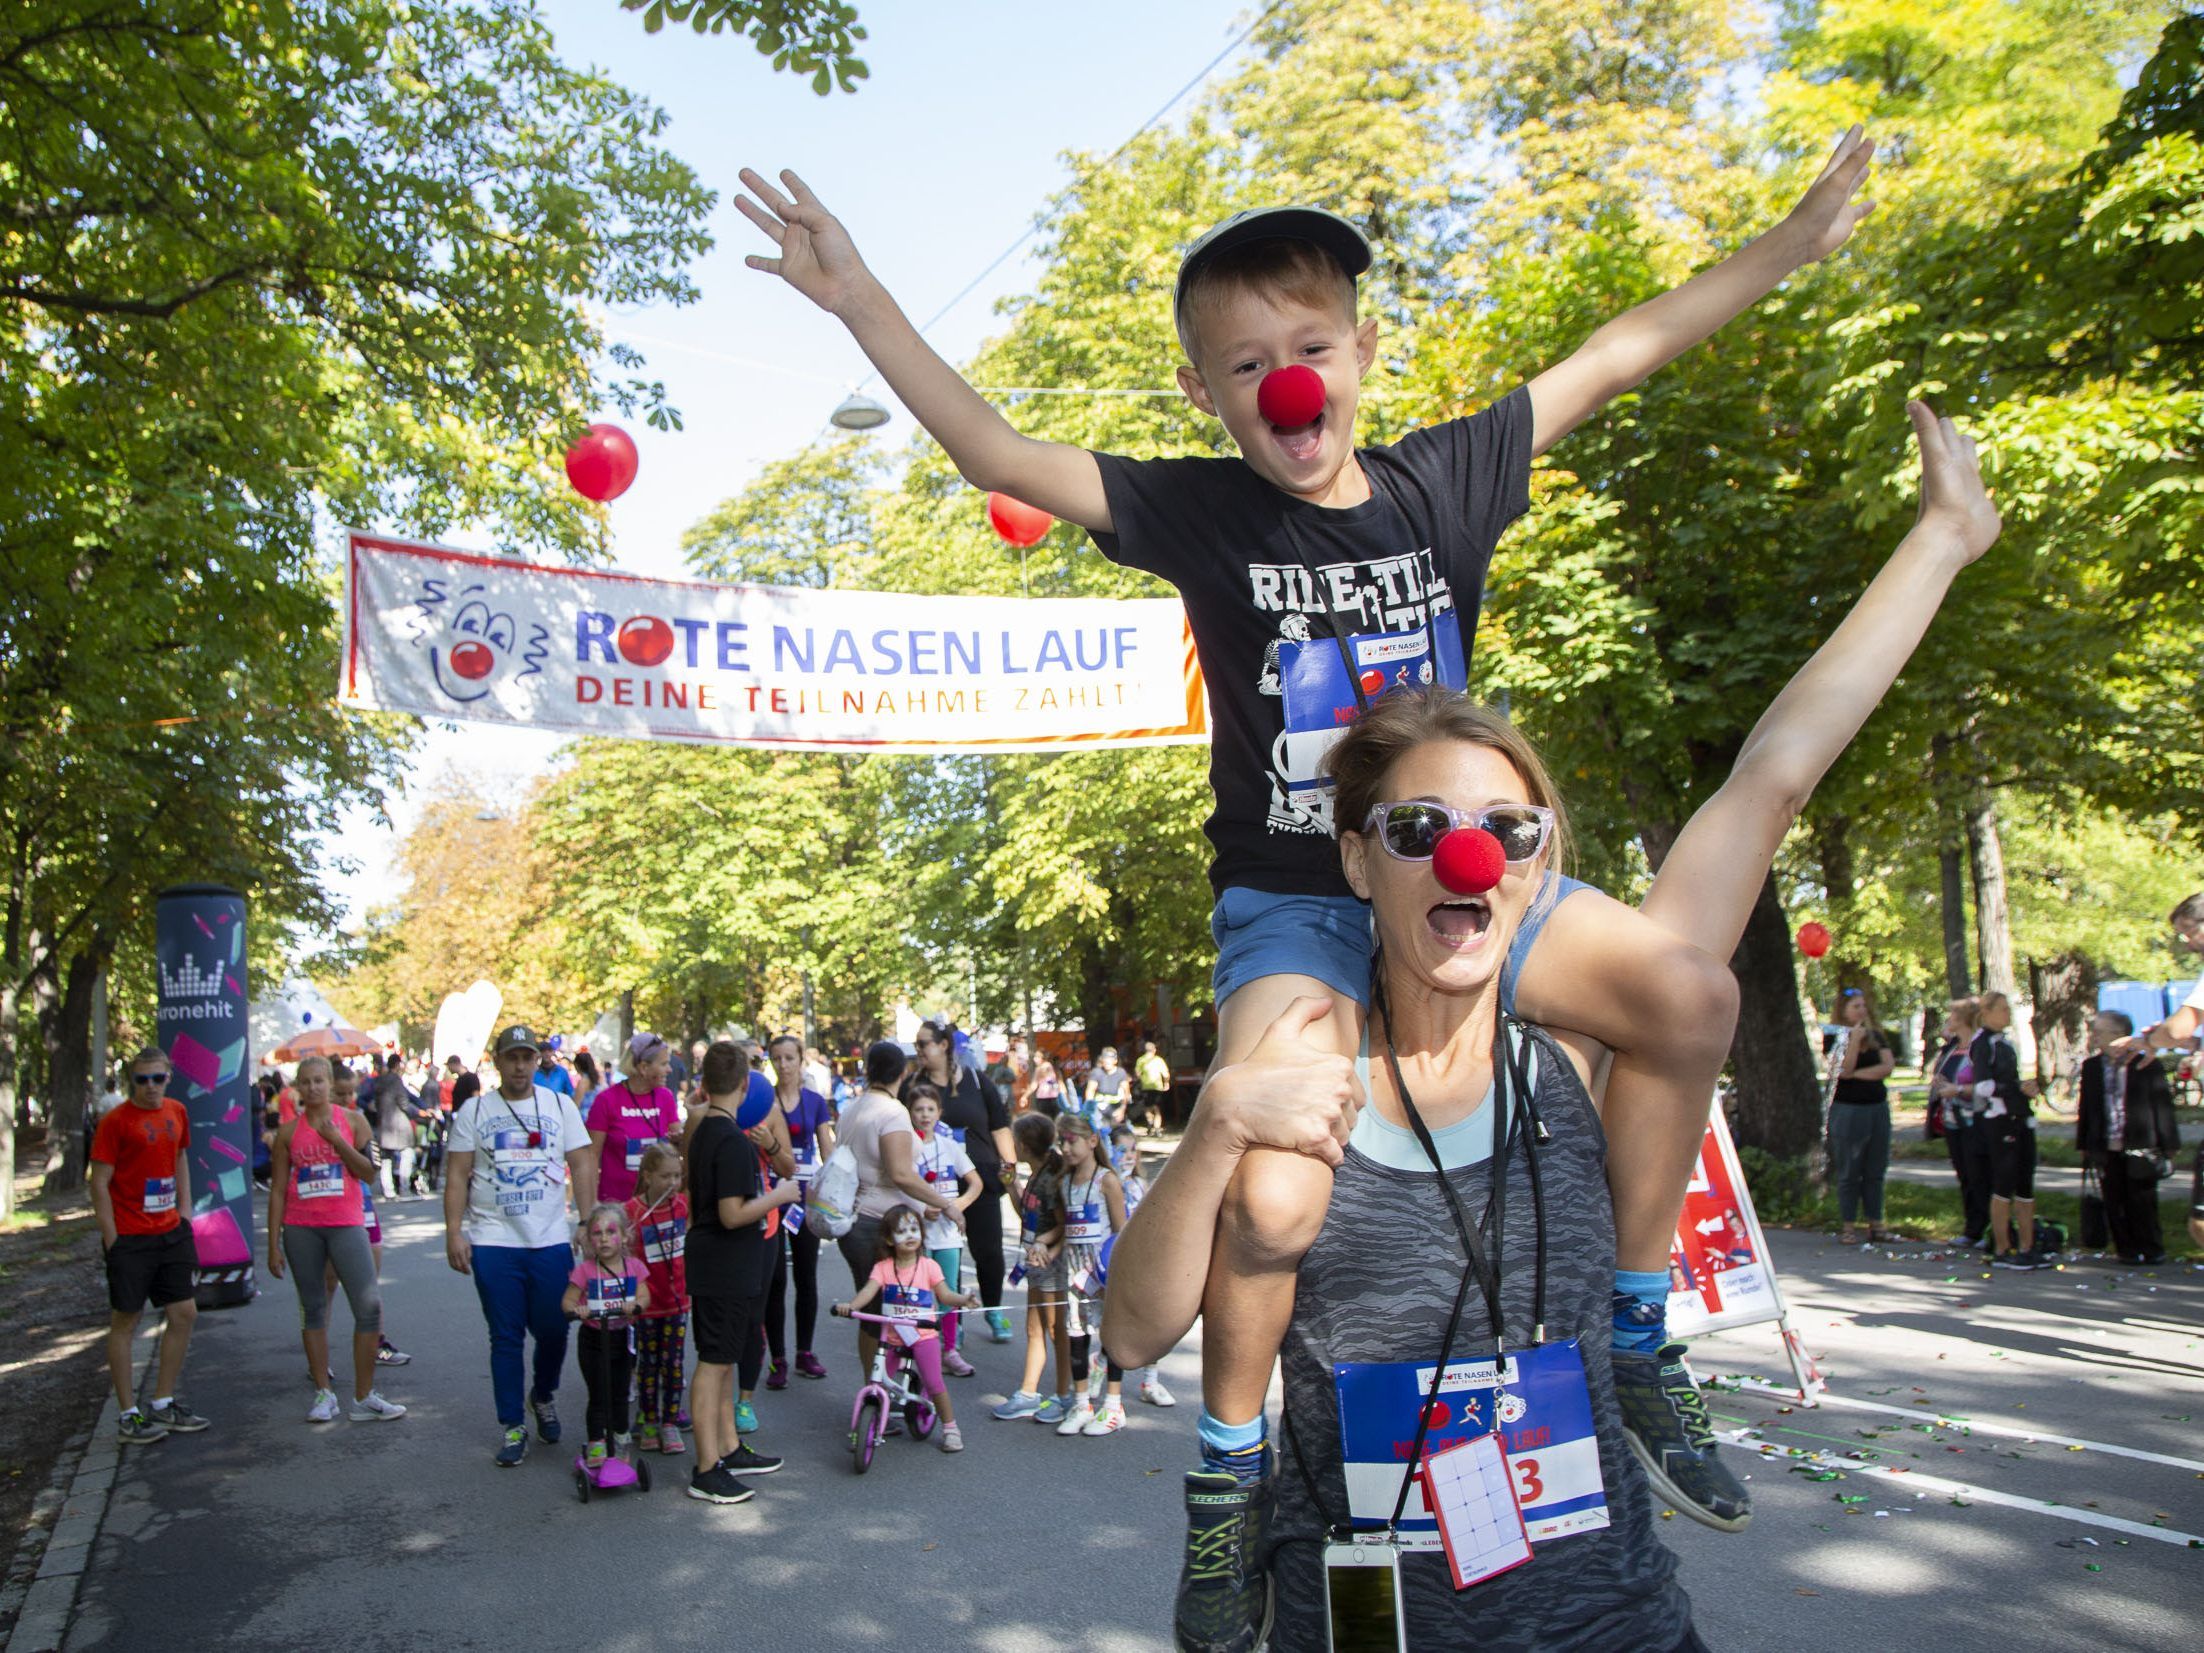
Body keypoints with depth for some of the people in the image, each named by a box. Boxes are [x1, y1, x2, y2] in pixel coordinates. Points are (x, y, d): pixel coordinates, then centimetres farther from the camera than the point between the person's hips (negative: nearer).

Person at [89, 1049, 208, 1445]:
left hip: (171, 1233, 7)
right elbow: (99, 1183, -11)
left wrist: (184, 1209, 11)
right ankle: (128, 1416, 10)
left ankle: (163, 1405, 20)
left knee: (184, 1315, 8)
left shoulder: (176, 1112, 7)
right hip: (130, 1239, -7)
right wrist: (112, 1240, -14)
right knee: (124, 1322, 2)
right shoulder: (116, 1121, -11)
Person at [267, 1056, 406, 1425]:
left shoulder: (352, 1122, 3)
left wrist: (336, 1140, -13)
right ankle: (323, 1393, 17)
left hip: (346, 1224, -1)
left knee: (369, 1305, -7)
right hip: (300, 1228, 1)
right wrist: (273, 1244, 2)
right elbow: (277, 1190, 6)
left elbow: (369, 1173, -3)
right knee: (313, 1309, 7)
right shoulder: (288, 1132, 5)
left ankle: (364, 1397, 2)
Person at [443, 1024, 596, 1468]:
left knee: (553, 1331, 5)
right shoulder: (474, 1111, 4)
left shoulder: (560, 1106, 6)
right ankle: (511, 1427, 16)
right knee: (506, 1338, 4)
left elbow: (582, 1165, 5)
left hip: (551, 1241, 1)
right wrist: (454, 1232, -6)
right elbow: (457, 1176, 2)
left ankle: (544, 1397, 33)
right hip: (493, 1243, -1)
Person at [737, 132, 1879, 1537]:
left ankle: (1632, 1335, 6)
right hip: (1290, 905, -4)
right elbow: (999, 455, -13)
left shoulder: (1446, 480, 0)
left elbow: (1618, 353, 8)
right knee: (1274, 1204, -26)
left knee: (1691, 998, -16)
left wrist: (1799, 240, 14)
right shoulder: (1200, 513, -8)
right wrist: (863, 304, -20)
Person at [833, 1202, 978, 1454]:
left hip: (923, 1334, -2)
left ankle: (950, 1427, 8)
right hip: (892, 1336, 2)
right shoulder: (883, 1267, -2)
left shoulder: (928, 1266, -3)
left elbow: (945, 1295, -3)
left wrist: (963, 1299, -23)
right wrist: (850, 1306, -34)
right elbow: (869, 1291, -15)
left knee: (933, 1383, -11)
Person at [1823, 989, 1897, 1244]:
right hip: (1847, 1110, -4)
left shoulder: (1876, 1036, 10)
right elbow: (1844, 1070, -16)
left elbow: (1888, 1066, -4)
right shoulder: (1835, 1037, -3)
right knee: (1848, 1172, 0)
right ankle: (1848, 1227, 5)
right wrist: (1855, 1038, -17)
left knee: (1875, 1170, 7)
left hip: (1877, 1108, 4)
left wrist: (1857, 1074, -10)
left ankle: (1875, 1224, 14)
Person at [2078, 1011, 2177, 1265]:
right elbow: (2086, 1108, 11)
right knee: (2115, 1203, 5)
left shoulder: (2147, 1064, -5)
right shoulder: (2091, 1067, 7)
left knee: (2142, 1201, 3)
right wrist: (2083, 1144, 10)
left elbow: (2163, 1106, -2)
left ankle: (2152, 1250, 18)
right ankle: (2128, 1250, 17)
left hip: (2139, 1147, -3)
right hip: (2105, 1149, 4)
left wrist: (2169, 1145, -2)